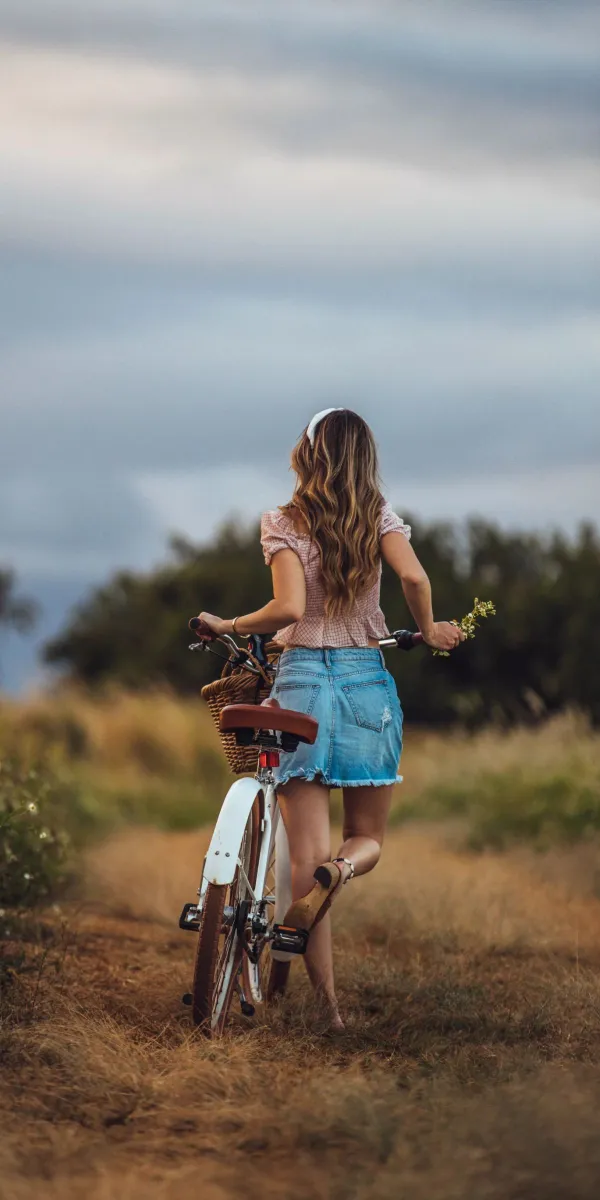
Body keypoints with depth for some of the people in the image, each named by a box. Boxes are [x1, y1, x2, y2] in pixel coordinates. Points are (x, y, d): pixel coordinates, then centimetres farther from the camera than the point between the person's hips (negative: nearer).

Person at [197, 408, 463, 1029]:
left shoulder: (283, 525, -3)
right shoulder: (378, 515, 3)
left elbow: (289, 608, -15)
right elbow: (413, 576, -14)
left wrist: (227, 626, 0)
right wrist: (427, 630, 4)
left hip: (302, 679, -1)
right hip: (368, 680, 1)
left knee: (307, 856, 1)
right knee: (367, 839, 17)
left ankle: (327, 1003, -5)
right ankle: (340, 869, -20)